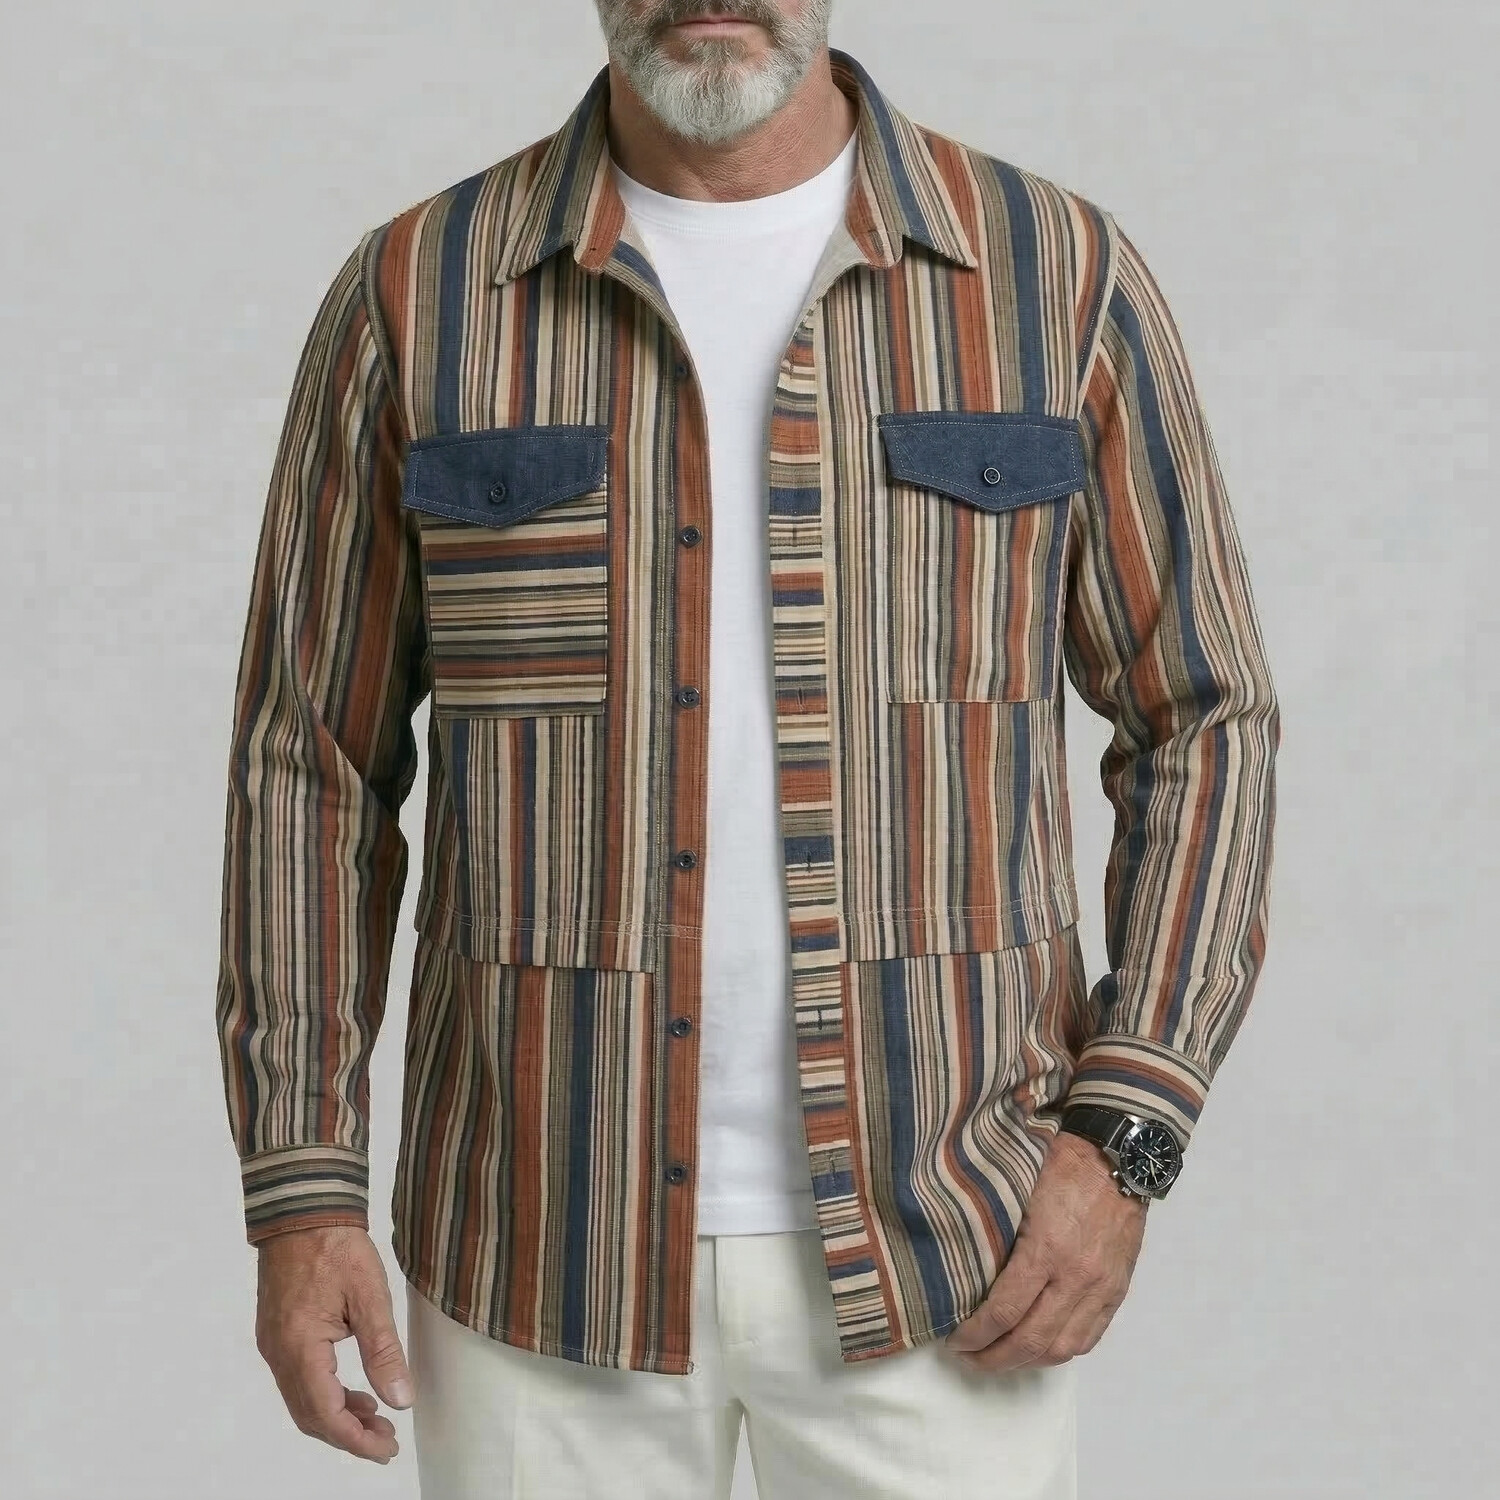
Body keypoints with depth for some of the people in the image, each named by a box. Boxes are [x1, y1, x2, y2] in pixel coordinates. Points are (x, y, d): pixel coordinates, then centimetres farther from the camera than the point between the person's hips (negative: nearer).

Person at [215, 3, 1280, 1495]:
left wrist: (1125, 1140, -9)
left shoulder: (1055, 274, -3)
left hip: (936, 1249, 0)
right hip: (549, 1239, 1)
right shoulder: (416, 296, -2)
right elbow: (311, 760, 3)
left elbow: (1202, 724, 2)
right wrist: (299, 1195, -4)